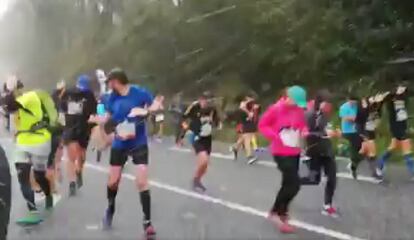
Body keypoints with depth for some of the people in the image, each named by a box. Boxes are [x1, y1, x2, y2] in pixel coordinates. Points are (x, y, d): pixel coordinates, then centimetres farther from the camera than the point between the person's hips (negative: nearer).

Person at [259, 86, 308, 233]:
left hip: (295, 152, 7)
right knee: (294, 184, -14)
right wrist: (276, 137, -20)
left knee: (288, 184, 15)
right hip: (281, 153, -7)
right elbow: (262, 125, -7)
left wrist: (304, 131, -7)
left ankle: (281, 213, 32)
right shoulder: (276, 109, -15)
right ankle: (276, 213, 1)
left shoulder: (299, 110, 1)